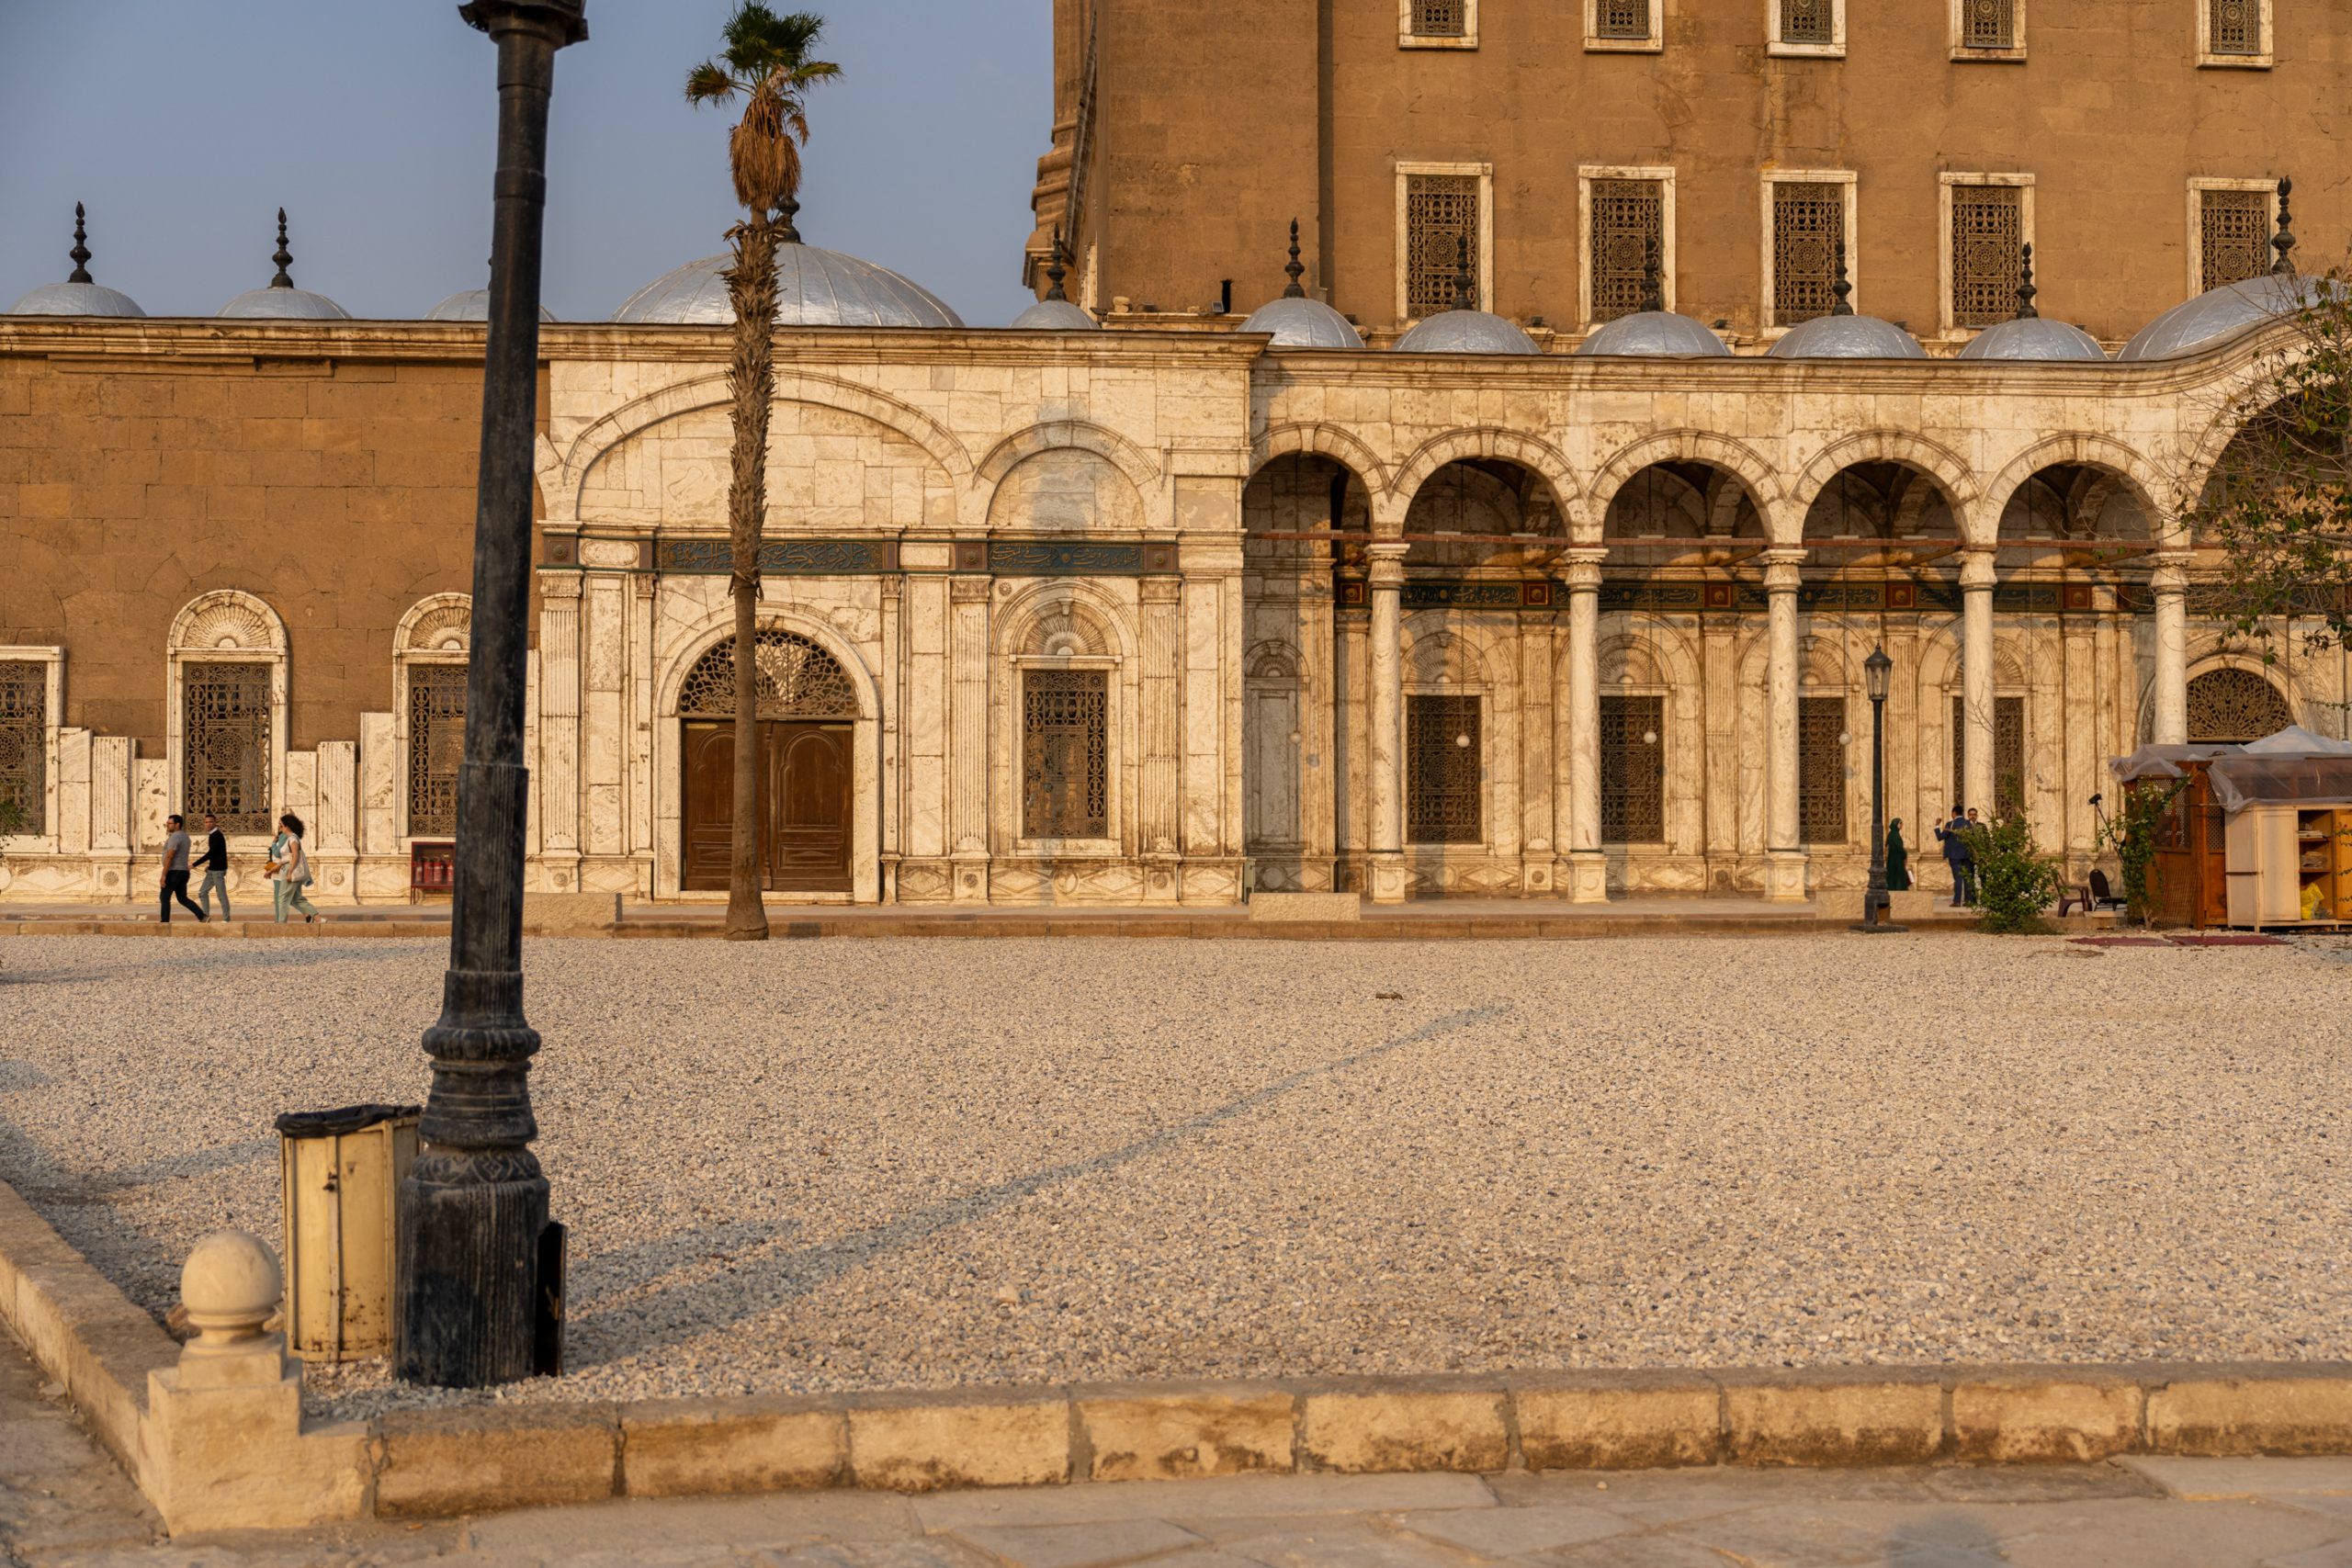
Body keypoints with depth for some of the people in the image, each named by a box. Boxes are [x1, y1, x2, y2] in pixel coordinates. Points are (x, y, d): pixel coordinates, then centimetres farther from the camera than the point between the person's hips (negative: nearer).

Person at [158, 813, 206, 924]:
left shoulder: (174, 837, -16)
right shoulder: (185, 837, 16)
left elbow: (169, 857, -21)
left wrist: (163, 875, -22)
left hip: (173, 872, -9)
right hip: (183, 872, 9)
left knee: (164, 898, 1)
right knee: (183, 899, 12)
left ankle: (165, 922, 2)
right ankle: (202, 916, 1)